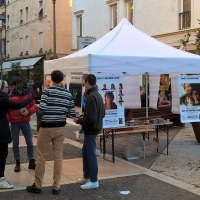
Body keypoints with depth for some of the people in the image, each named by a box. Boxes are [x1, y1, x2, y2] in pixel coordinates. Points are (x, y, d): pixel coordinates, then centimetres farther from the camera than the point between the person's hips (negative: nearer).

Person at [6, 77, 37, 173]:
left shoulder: (28, 95, 4)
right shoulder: (10, 97, -2)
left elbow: (33, 106, 5)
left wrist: (28, 111, -14)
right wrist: (7, 121, -11)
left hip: (25, 122, 2)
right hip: (14, 123, -1)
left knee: (29, 142, 4)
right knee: (15, 143, 5)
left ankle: (31, 162, 15)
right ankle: (17, 163, 15)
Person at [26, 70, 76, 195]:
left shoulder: (47, 91, -9)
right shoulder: (68, 94, 3)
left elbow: (42, 109, -17)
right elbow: (72, 114, 3)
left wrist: (37, 106, 5)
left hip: (46, 127, -3)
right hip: (60, 128, 3)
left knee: (41, 157, 6)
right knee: (58, 157, 7)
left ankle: (37, 186, 15)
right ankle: (56, 187, 12)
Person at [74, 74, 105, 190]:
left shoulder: (91, 97, -20)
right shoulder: (98, 95, 9)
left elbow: (90, 118, -25)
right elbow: (102, 113, 16)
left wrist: (79, 121, -9)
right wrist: (82, 118, 16)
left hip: (91, 130, -10)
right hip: (94, 128, 10)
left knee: (91, 154, 0)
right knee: (85, 152, 19)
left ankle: (94, 181, 10)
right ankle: (87, 176, 29)